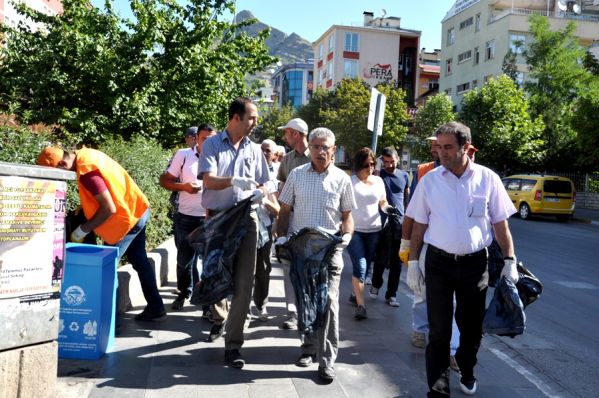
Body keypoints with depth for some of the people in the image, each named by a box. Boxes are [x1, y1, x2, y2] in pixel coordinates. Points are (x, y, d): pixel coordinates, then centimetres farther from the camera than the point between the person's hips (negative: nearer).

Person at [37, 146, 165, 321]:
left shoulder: (86, 172, -27)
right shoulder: (84, 154, 1)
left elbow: (109, 209, -27)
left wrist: (83, 229, -17)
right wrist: (83, 208, 7)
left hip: (128, 217, -10)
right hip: (138, 209, 10)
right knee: (139, 260, 19)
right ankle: (155, 307, 29)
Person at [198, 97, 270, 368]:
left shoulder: (254, 149, 11)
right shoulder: (213, 144, 1)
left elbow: (261, 184, 15)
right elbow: (209, 181, -11)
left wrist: (261, 194, -8)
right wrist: (235, 181, -27)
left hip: (246, 219, 2)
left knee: (243, 282, -5)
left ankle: (233, 344, 1)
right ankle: (220, 319, 41)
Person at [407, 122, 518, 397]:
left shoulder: (488, 179, -3)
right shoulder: (429, 180, -2)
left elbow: (500, 224, 2)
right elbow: (419, 225, 3)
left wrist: (510, 261, -2)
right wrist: (413, 263, 0)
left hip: (475, 263, 1)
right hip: (438, 263, 0)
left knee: (472, 326, 16)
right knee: (439, 330, 3)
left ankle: (467, 372, 42)